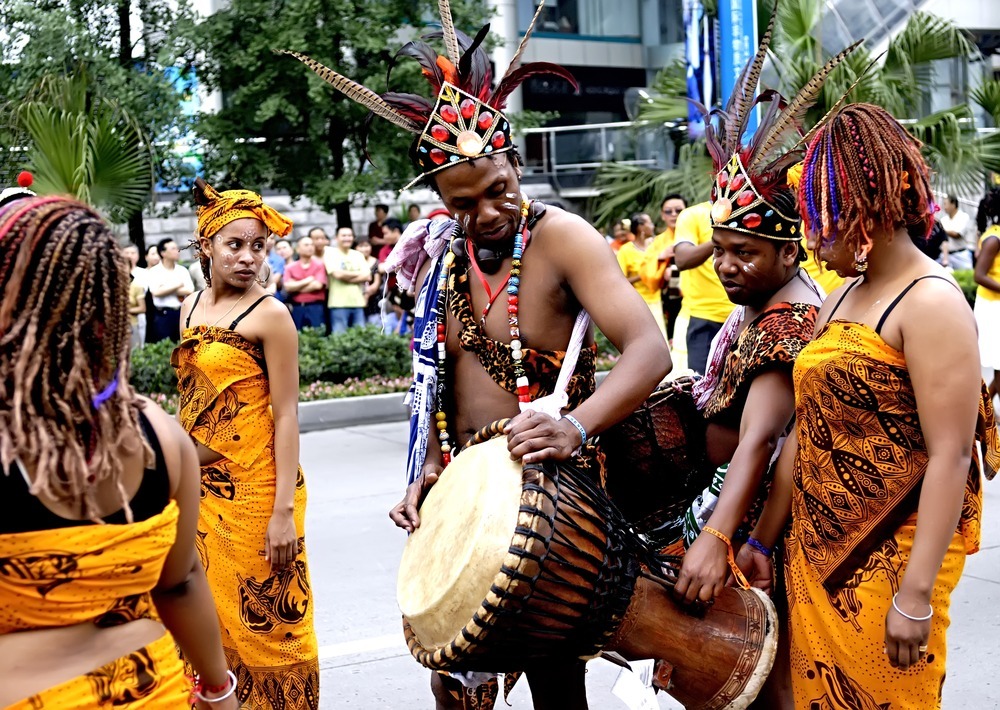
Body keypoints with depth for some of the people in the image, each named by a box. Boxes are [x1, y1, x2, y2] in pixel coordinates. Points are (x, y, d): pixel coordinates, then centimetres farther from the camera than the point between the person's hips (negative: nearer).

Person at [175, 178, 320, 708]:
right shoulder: (192, 308, 9)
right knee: (210, 615, 14)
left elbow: (286, 415, -13)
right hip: (200, 487, 6)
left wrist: (285, 510, -18)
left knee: (265, 620, 3)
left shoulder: (269, 315, -10)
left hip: (254, 490, -6)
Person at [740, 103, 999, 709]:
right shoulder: (839, 301, 10)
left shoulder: (930, 303, -14)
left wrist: (916, 595, -22)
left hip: (890, 560, -7)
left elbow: (951, 458, -19)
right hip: (817, 549, 7)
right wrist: (762, 540, 12)